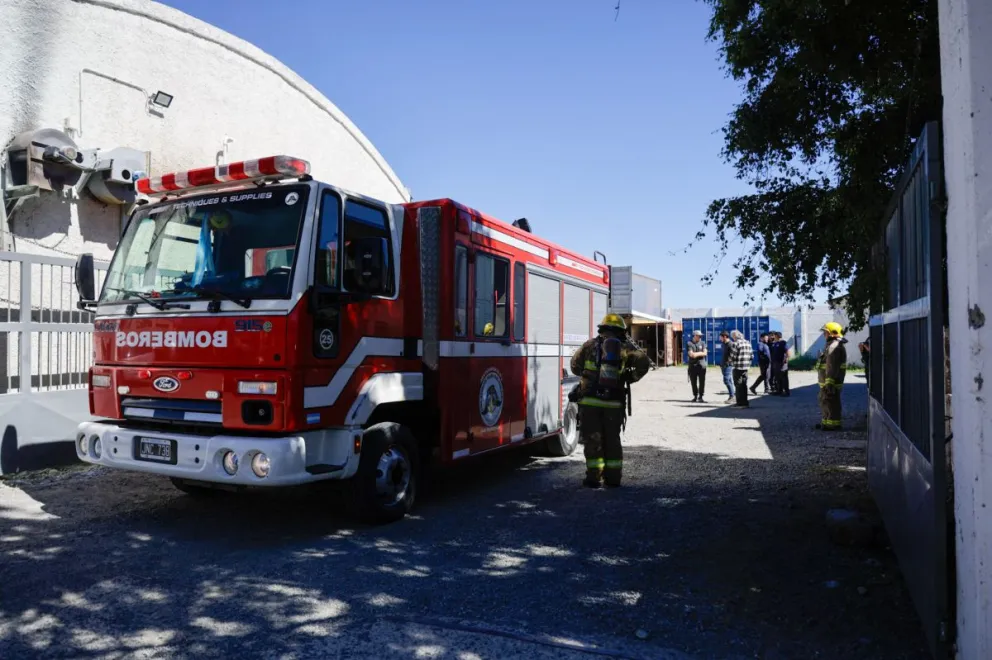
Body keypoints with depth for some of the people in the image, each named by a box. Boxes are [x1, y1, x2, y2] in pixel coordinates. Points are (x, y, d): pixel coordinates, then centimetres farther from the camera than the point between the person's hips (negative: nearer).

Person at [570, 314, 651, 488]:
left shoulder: (590, 344, 6)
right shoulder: (625, 348, 4)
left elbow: (575, 365, 13)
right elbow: (644, 362, -8)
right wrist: (630, 378, 5)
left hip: (590, 401, -1)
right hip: (614, 403, 1)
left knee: (593, 440, 7)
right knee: (612, 440, 15)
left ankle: (594, 477, 7)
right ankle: (613, 476, 19)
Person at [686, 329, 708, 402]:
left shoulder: (702, 343, 10)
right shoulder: (690, 344, 2)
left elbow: (705, 353, -2)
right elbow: (691, 354, -10)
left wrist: (696, 354, -9)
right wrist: (700, 353, -5)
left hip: (701, 365, 1)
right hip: (692, 365, -1)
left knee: (702, 382, -2)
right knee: (693, 382, 4)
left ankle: (700, 396, 5)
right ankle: (695, 396, 15)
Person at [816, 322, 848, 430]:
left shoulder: (834, 346, -18)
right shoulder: (832, 345, 19)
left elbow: (832, 366, -25)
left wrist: (829, 382, -27)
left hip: (831, 382, -11)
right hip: (826, 381, 11)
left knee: (831, 402, -6)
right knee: (825, 401, 19)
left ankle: (833, 424, -1)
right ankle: (826, 422, 28)